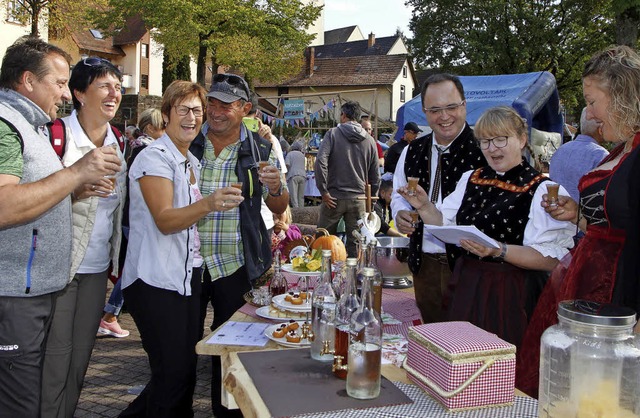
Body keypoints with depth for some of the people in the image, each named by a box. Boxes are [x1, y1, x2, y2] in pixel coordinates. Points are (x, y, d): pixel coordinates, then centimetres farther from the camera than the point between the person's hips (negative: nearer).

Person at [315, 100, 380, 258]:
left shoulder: (333, 134, -3)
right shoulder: (369, 140, 7)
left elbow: (320, 161, -16)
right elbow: (375, 176, 9)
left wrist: (323, 191, -11)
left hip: (334, 197, -2)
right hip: (358, 198, 3)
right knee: (356, 243, 7)